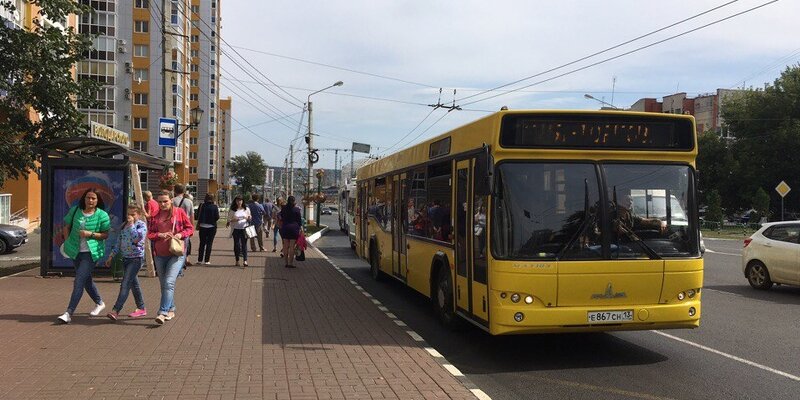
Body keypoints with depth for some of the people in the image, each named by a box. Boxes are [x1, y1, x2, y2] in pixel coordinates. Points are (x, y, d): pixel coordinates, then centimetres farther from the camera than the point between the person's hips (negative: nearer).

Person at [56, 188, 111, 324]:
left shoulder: (102, 215, -7)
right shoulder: (75, 210, 4)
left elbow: (105, 235, -5)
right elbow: (66, 227, 13)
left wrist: (90, 234, -18)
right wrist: (67, 242, 3)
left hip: (91, 252, -5)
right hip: (76, 251, 5)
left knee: (79, 281, -13)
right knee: (86, 280, 18)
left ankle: (69, 313, -14)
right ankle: (99, 303, 40)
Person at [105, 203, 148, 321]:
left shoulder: (141, 225, -8)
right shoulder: (124, 225, 12)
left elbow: (136, 238, -26)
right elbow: (119, 242, 18)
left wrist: (131, 224, -18)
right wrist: (111, 256, 16)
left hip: (136, 258, -7)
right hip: (125, 258, 8)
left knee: (125, 284, -13)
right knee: (134, 284, 13)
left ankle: (115, 311, -18)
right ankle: (141, 308, 23)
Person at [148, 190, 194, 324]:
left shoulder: (179, 212, -1)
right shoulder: (155, 215, 9)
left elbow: (190, 228, 3)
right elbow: (149, 233, 8)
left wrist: (180, 234, -16)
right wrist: (160, 235, -11)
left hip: (177, 253, -5)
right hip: (160, 255, 5)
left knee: (169, 283, -16)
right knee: (164, 284, 12)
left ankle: (162, 313, -18)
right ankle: (171, 310, 27)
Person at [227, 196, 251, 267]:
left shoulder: (246, 209, 10)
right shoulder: (232, 210, 6)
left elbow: (249, 220, 16)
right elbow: (229, 220, 6)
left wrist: (248, 218, -7)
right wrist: (234, 220, -13)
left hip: (244, 229, 0)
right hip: (235, 229, 0)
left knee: (244, 244, -8)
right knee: (236, 244, 2)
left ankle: (245, 260, -12)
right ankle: (237, 261, 12)